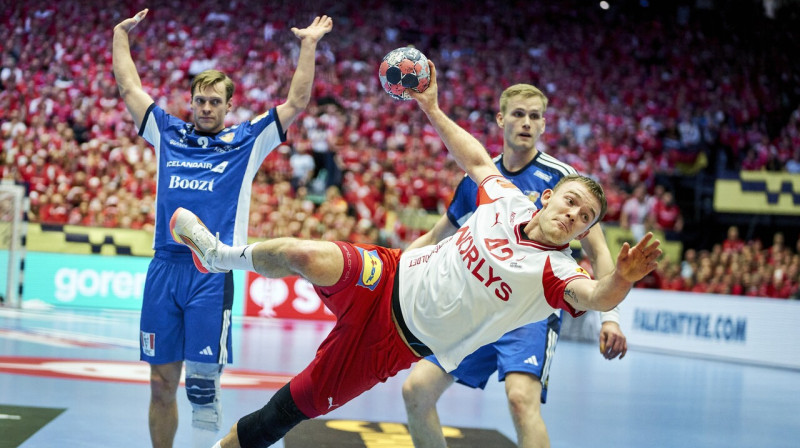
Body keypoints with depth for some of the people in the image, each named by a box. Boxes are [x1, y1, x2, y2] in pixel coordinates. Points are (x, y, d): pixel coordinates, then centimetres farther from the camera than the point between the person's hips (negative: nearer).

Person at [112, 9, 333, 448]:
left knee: (202, 385, -7)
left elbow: (296, 103, 7)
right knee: (161, 383, 5)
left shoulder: (247, 141, 10)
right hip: (163, 269, 3)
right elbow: (129, 87, 23)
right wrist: (121, 34, 27)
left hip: (211, 275, -3)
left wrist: (309, 45, 7)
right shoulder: (169, 134, 16)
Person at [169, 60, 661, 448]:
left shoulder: (558, 270, -14)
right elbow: (476, 160, 19)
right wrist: (432, 108, 17)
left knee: (300, 404, -3)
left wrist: (621, 279, -59)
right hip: (390, 279, 2)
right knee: (307, 256, -25)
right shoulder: (509, 201, 0)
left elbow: (595, 297, -36)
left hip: (398, 340, -2)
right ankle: (225, 255, 6)